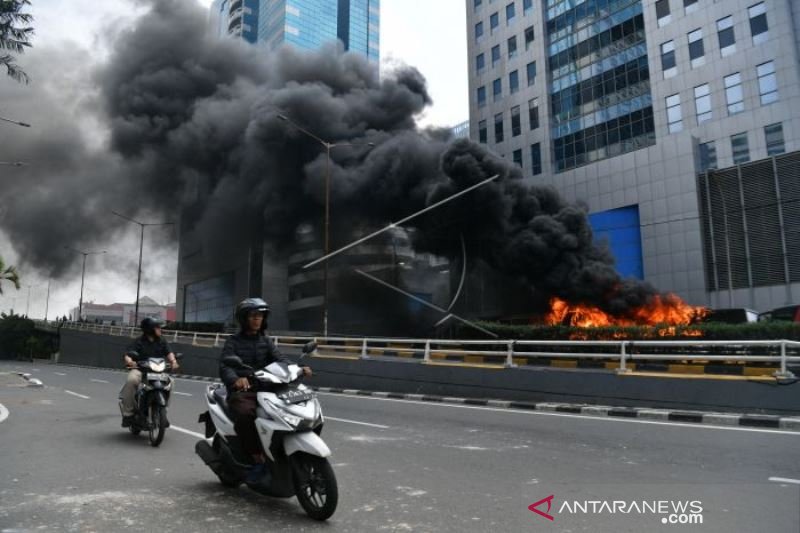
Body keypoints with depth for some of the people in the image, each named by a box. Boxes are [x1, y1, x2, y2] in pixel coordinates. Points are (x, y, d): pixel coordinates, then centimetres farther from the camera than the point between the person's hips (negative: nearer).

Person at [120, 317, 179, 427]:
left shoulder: (162, 342, 11)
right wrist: (130, 361, -35)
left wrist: (173, 361, -23)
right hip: (139, 370, -3)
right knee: (131, 380, -34)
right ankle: (128, 413, -19)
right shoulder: (139, 342, -1)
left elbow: (169, 353, -1)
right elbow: (128, 355, -11)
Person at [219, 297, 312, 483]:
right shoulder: (233, 342, 3)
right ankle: (257, 458, -21)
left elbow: (280, 359, -1)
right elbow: (224, 367, -14)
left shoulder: (265, 341, 15)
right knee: (245, 414, -36)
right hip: (241, 392, -4)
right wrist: (236, 380, -38)